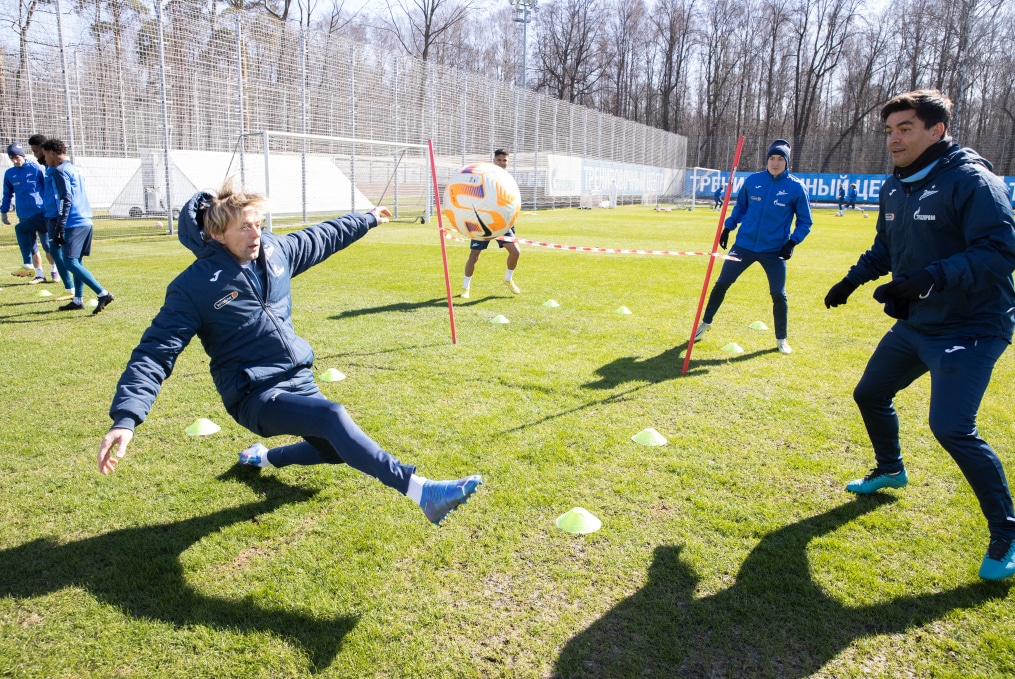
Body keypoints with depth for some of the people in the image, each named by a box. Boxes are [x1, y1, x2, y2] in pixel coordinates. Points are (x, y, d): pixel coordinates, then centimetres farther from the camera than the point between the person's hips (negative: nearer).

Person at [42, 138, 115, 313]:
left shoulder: (60, 171, -8)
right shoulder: (75, 169, 19)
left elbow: (66, 200, -18)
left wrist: (59, 227, -21)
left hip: (74, 224, -9)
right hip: (86, 222, 9)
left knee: (70, 263, -8)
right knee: (76, 262, 15)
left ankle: (103, 294, -18)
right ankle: (78, 300, 19)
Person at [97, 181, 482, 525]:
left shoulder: (275, 250, 0)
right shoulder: (194, 286, -16)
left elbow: (321, 238, 19)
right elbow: (155, 352, -21)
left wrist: (368, 219, 31)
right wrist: (125, 418, -33)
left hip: (300, 379, 8)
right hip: (255, 395, -8)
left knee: (336, 449, 19)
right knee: (332, 417, -32)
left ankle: (262, 457, 45)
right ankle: (421, 491, -39)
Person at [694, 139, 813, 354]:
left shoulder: (796, 187, -7)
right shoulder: (752, 180, -1)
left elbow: (804, 221, 0)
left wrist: (793, 242, -13)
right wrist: (728, 227, 5)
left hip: (774, 250, -2)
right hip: (745, 244, 2)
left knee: (778, 294, -4)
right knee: (722, 283, 3)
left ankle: (781, 339, 17)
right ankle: (706, 323, 23)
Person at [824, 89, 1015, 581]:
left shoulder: (972, 181, -20)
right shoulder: (895, 188, 6)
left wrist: (926, 280, -38)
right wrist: (852, 280, 13)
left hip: (971, 328, -9)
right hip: (915, 324, 9)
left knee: (951, 427, -20)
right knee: (870, 394, 19)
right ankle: (890, 470, 47)